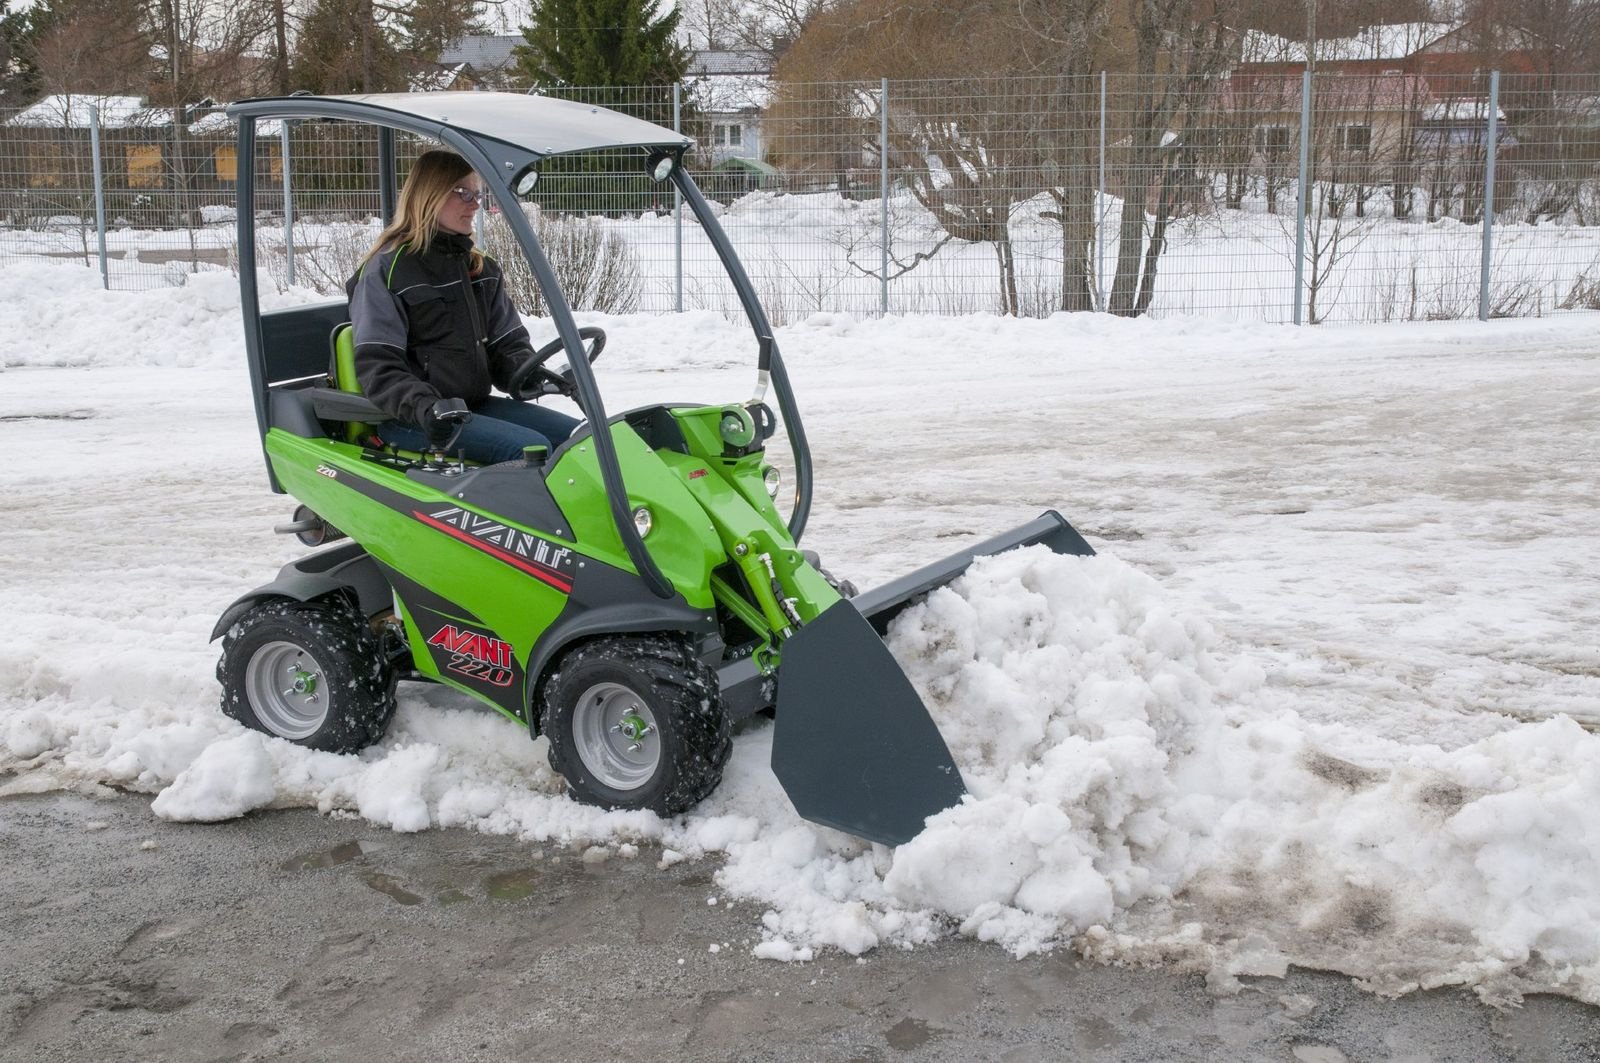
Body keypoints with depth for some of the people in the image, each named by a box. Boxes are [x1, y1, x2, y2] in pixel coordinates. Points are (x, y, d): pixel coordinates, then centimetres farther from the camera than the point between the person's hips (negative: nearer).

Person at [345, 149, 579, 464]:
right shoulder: (387, 269, -6)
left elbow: (507, 342, 17)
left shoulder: (482, 269, 16)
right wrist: (424, 407, -31)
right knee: (531, 449, -27)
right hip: (407, 420, -7)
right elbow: (376, 366, -13)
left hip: (475, 405, 8)